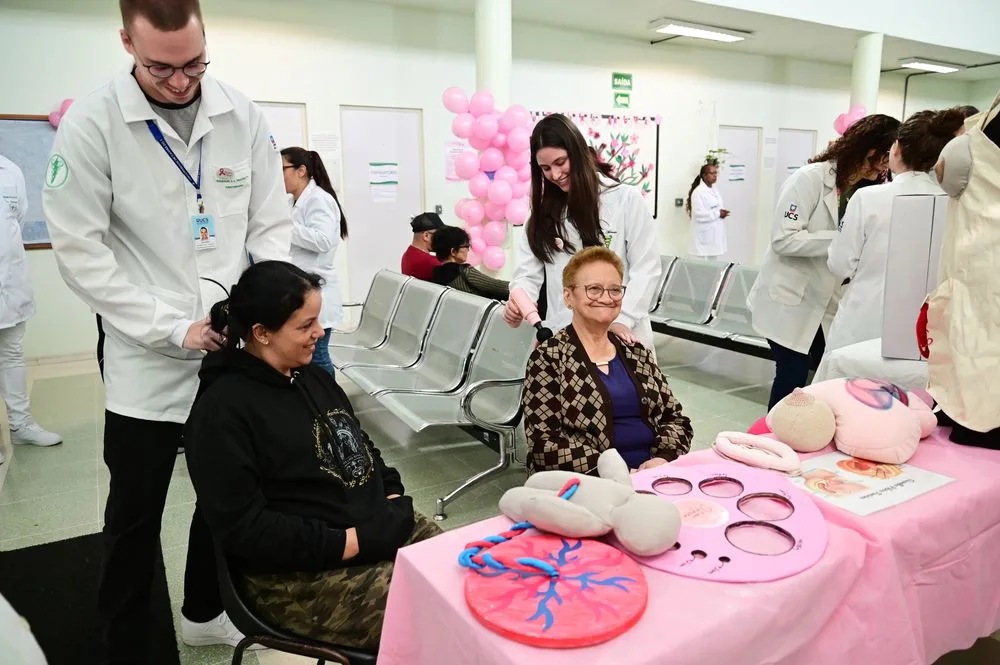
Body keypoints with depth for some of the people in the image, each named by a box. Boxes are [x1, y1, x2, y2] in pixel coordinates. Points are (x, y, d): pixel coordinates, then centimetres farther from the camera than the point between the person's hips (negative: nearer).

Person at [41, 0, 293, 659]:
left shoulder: (244, 116, -2)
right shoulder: (91, 123, -10)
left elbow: (272, 224, 2)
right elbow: (81, 249, -11)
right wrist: (173, 328, -17)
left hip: (233, 350, 3)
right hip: (146, 358, -3)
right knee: (135, 515, 12)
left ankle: (205, 611, 43)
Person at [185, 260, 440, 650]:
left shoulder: (313, 377, 12)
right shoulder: (224, 410, -13)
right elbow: (243, 529, -17)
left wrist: (394, 502, 0)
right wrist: (351, 543, -20)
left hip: (380, 527, 8)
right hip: (301, 573, -7)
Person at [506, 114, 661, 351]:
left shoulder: (626, 199, -4)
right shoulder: (542, 211, 8)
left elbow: (646, 268, -5)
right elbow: (529, 273, 3)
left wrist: (622, 320, -16)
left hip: (620, 337, -2)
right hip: (562, 338, 3)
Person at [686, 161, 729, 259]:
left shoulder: (716, 190, 13)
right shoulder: (698, 192, -14)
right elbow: (699, 215, -21)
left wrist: (722, 212, 0)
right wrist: (717, 214, -15)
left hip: (715, 234, 8)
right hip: (704, 235, -8)